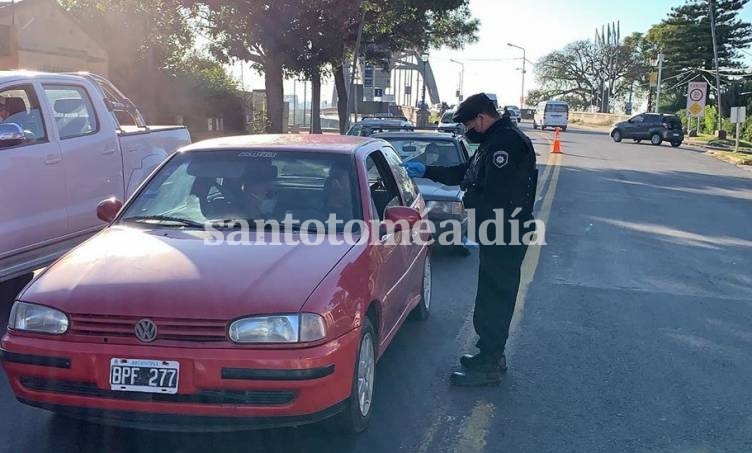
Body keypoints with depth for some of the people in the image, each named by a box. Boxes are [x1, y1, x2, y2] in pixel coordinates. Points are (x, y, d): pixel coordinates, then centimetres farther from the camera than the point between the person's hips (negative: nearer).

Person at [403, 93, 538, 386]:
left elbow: (496, 194, -27)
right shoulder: (496, 140, 16)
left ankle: (488, 366, 5)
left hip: (504, 237, -11)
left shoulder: (507, 142, -19)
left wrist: (470, 201, -12)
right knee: (494, 297, 18)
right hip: (500, 234, 11)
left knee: (493, 299, -4)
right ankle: (492, 355, 30)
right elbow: (464, 173, 24)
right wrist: (426, 171, 21)